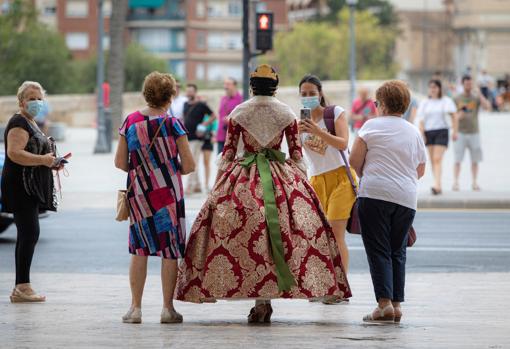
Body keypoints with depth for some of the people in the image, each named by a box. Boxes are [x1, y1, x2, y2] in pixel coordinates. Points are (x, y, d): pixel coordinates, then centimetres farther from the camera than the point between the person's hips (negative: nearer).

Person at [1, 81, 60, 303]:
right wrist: (42, 160, -26)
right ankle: (22, 286, -17)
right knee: (30, 233, -15)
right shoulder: (19, 123, -11)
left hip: (31, 189, 11)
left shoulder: (30, 124, 21)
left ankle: (21, 288, 11)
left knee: (27, 235, 9)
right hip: (21, 187, -11)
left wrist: (50, 161, 15)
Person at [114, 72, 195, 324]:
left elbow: (120, 162, 3)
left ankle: (136, 308, 10)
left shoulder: (130, 121, -1)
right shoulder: (173, 124, -9)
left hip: (138, 192, 3)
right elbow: (189, 165, -8)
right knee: (170, 250, 6)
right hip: (168, 192, -3)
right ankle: (168, 308, 7)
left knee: (139, 249, 11)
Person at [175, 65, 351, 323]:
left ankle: (261, 300, -9)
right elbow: (297, 154, 7)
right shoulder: (287, 114, 4)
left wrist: (218, 185, 10)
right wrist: (301, 183, 16)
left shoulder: (237, 113, 1)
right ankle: (266, 296, -5)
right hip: (282, 177, 1)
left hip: (243, 178, -1)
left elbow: (227, 153, 3)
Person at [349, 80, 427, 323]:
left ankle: (384, 303, -14)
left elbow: (354, 161, 0)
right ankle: (397, 304, 6)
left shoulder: (372, 125, 1)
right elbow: (420, 171, 21)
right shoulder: (414, 132, 14)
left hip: (375, 194, -4)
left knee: (378, 251, -3)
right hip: (406, 198, 4)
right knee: (397, 252, 12)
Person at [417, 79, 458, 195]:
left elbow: (454, 116, -4)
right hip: (428, 132, 4)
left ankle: (437, 185, -25)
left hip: (441, 131, -4)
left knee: (437, 159, -16)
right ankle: (439, 187, 10)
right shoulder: (424, 103, 10)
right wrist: (422, 135, -4)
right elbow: (421, 120, 7)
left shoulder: (446, 101, 2)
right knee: (432, 160, 5)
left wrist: (455, 131, -13)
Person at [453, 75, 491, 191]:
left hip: (474, 132, 1)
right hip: (460, 133, -1)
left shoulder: (476, 98, 6)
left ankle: (475, 182, 9)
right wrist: (458, 116, -15)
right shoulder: (457, 99, 6)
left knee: (475, 160, 3)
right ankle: (455, 182, -7)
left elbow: (487, 107, -11)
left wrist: (480, 94, -20)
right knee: (458, 159, -7)